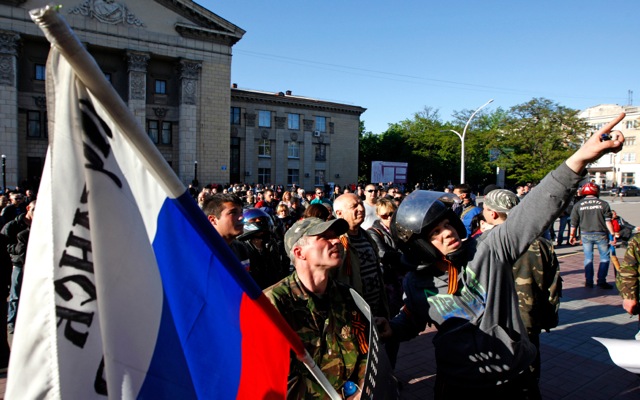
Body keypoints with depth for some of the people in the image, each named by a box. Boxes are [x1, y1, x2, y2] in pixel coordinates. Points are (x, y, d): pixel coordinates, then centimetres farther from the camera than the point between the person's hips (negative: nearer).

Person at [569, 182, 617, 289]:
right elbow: (608, 221, -6)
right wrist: (613, 234, -3)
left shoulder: (578, 205, 2)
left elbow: (574, 223, 3)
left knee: (588, 258, 10)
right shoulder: (603, 204, -1)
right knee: (604, 257, 9)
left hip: (586, 235, 2)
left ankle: (588, 282, 10)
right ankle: (601, 281, 5)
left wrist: (571, 235, 12)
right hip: (601, 234, -2)